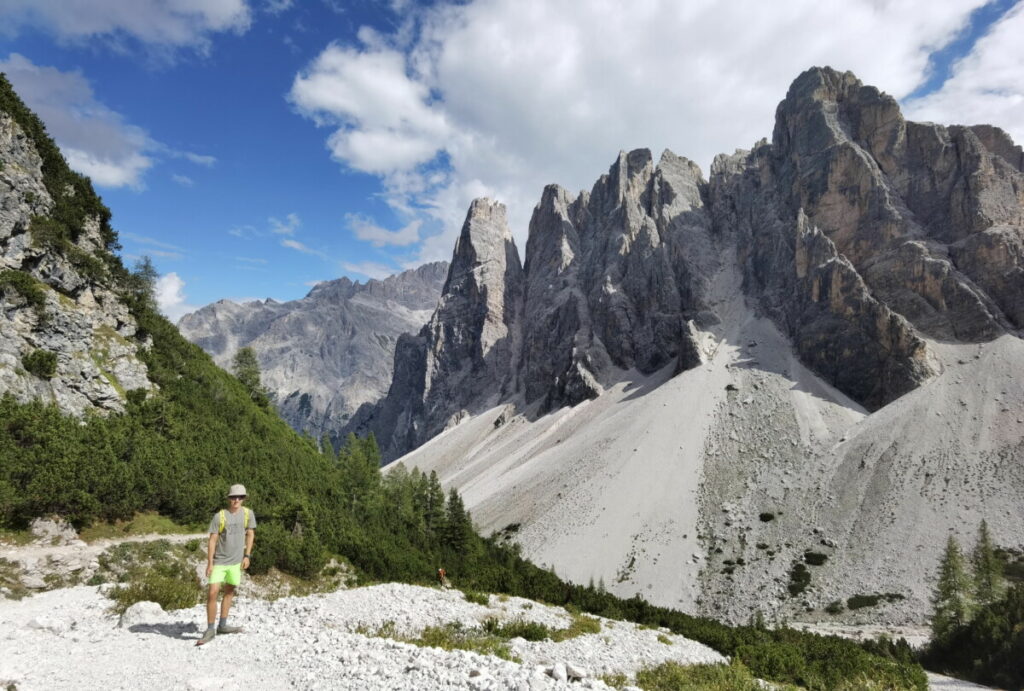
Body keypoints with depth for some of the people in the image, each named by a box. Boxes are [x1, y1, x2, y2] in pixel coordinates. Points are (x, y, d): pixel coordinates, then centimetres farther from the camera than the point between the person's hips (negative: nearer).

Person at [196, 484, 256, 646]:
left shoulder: (248, 514, -5)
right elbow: (212, 540, -9)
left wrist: (247, 555, 3)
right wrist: (209, 563, -11)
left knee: (229, 592, 14)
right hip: (219, 562, -3)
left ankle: (222, 625, 28)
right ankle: (210, 629, 4)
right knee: (212, 593, -9)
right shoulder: (219, 516, -12)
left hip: (236, 561, 3)